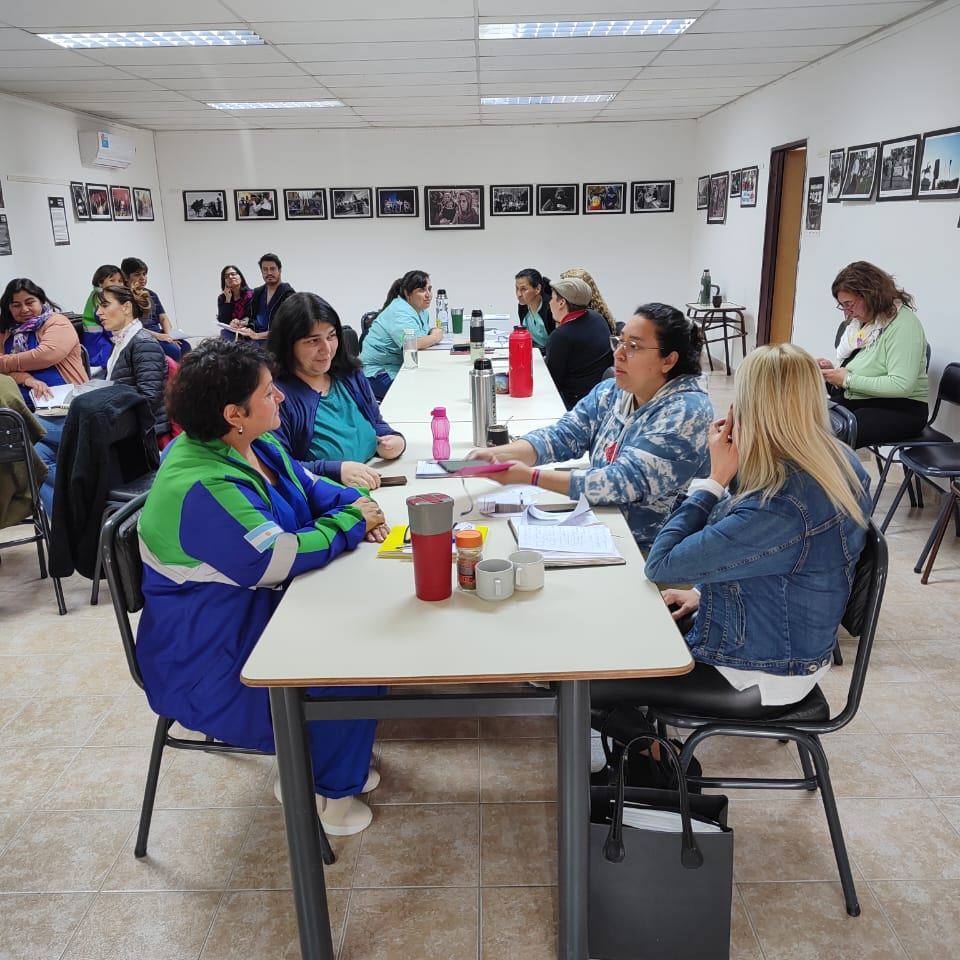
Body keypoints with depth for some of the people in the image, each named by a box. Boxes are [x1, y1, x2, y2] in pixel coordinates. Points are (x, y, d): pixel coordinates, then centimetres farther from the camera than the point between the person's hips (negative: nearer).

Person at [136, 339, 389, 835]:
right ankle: (320, 787, 13)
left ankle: (329, 760, 21)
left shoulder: (254, 443, 0)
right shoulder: (203, 488, -31)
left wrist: (355, 503, -9)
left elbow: (308, 486, 11)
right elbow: (279, 559, -30)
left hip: (255, 607, 10)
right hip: (210, 651, -10)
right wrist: (353, 524, -18)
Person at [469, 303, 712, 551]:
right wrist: (496, 454, -22)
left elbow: (626, 482, -26)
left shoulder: (687, 411, -18)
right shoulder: (610, 392, 4)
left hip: (646, 552, -6)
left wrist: (530, 476, -28)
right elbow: (561, 436, -4)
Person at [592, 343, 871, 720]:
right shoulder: (839, 460, -7)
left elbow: (660, 565, -28)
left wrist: (716, 478, -23)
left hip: (760, 677, -9)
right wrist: (705, 593, 8)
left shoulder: (779, 507, -36)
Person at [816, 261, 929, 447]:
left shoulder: (903, 325, -15)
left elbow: (902, 385, -25)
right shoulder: (859, 320, 10)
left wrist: (848, 380, -20)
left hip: (900, 409, -8)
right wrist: (833, 370, 0)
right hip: (856, 400, 8)